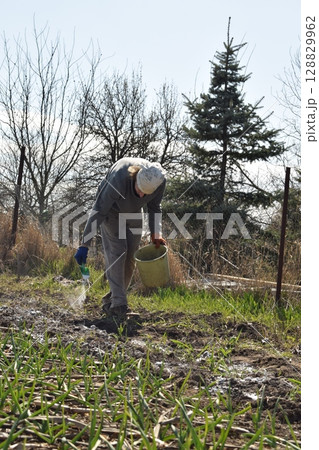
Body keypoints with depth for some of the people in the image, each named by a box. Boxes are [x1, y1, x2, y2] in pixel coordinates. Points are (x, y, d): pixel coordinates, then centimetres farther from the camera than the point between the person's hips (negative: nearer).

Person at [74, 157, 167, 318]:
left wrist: (156, 233, -18)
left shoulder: (160, 181, -29)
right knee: (116, 251, -17)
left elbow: (154, 208, -7)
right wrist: (84, 244, -36)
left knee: (130, 256, 1)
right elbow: (98, 212, -36)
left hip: (133, 211, 5)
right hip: (112, 209, -4)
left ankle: (111, 299, 13)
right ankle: (118, 303, -17)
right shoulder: (119, 179, -42)